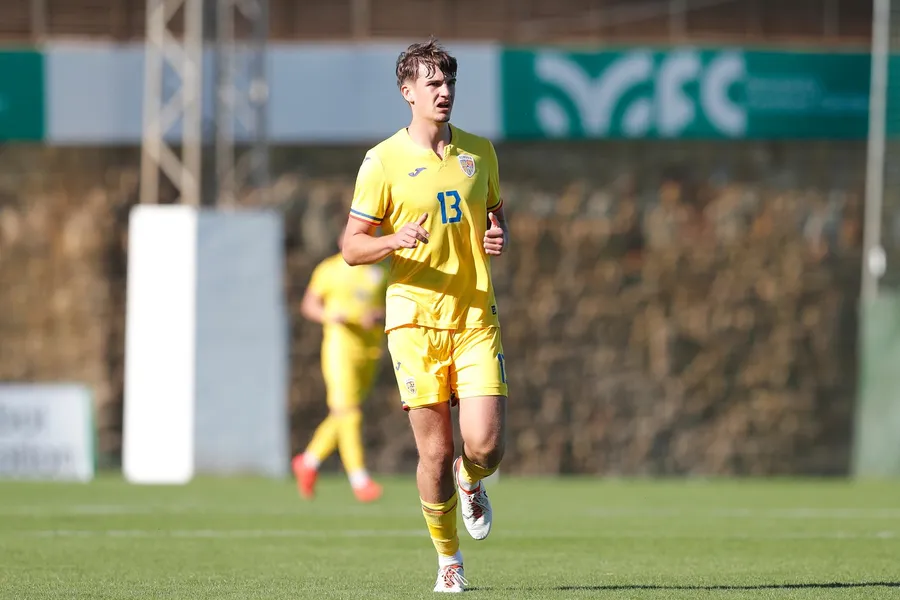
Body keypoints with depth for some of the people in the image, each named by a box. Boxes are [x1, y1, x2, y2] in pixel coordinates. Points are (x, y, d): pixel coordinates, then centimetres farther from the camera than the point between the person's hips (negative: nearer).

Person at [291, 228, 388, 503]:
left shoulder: (379, 272, 11)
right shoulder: (330, 269, 1)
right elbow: (308, 304, 3)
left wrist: (379, 317, -9)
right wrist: (330, 316, -16)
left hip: (369, 351, 5)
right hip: (340, 348, -5)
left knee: (344, 415, 10)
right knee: (348, 414, -13)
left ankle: (308, 462, 28)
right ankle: (359, 480, -15)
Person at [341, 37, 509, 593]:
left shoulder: (479, 151, 9)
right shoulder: (384, 161, -3)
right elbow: (352, 247, -1)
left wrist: (500, 236, 0)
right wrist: (396, 240, -21)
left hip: (476, 318, 2)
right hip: (415, 322, -2)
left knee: (485, 445, -11)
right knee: (435, 453, -3)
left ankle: (471, 482, 26)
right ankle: (449, 559, 17)